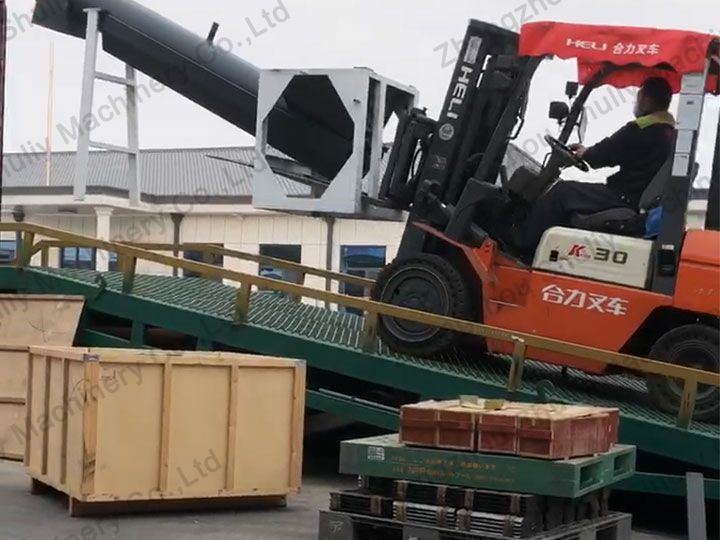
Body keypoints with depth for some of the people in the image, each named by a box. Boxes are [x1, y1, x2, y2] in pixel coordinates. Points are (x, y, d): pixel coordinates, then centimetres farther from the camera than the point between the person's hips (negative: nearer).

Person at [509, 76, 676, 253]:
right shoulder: (668, 131, 15)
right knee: (570, 192, 20)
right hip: (642, 200, 10)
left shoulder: (642, 130, -16)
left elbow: (605, 154, -9)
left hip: (626, 199, -10)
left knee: (562, 192, -4)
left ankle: (520, 242, 1)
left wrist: (585, 154, 12)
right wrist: (587, 152, 19)